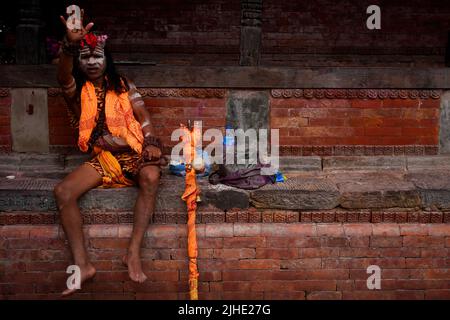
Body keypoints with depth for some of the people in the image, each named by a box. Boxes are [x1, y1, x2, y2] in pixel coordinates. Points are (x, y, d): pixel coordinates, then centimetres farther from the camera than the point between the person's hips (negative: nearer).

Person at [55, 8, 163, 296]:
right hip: (103, 159, 1)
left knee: (151, 177, -35)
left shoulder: (124, 86, 9)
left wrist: (152, 142, -20)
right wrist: (70, 44, -39)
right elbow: (63, 76, -18)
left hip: (134, 154, -1)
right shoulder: (77, 91, 6)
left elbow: (143, 117, 1)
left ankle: (134, 253, -28)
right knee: (63, 191, -23)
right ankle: (82, 264, -21)